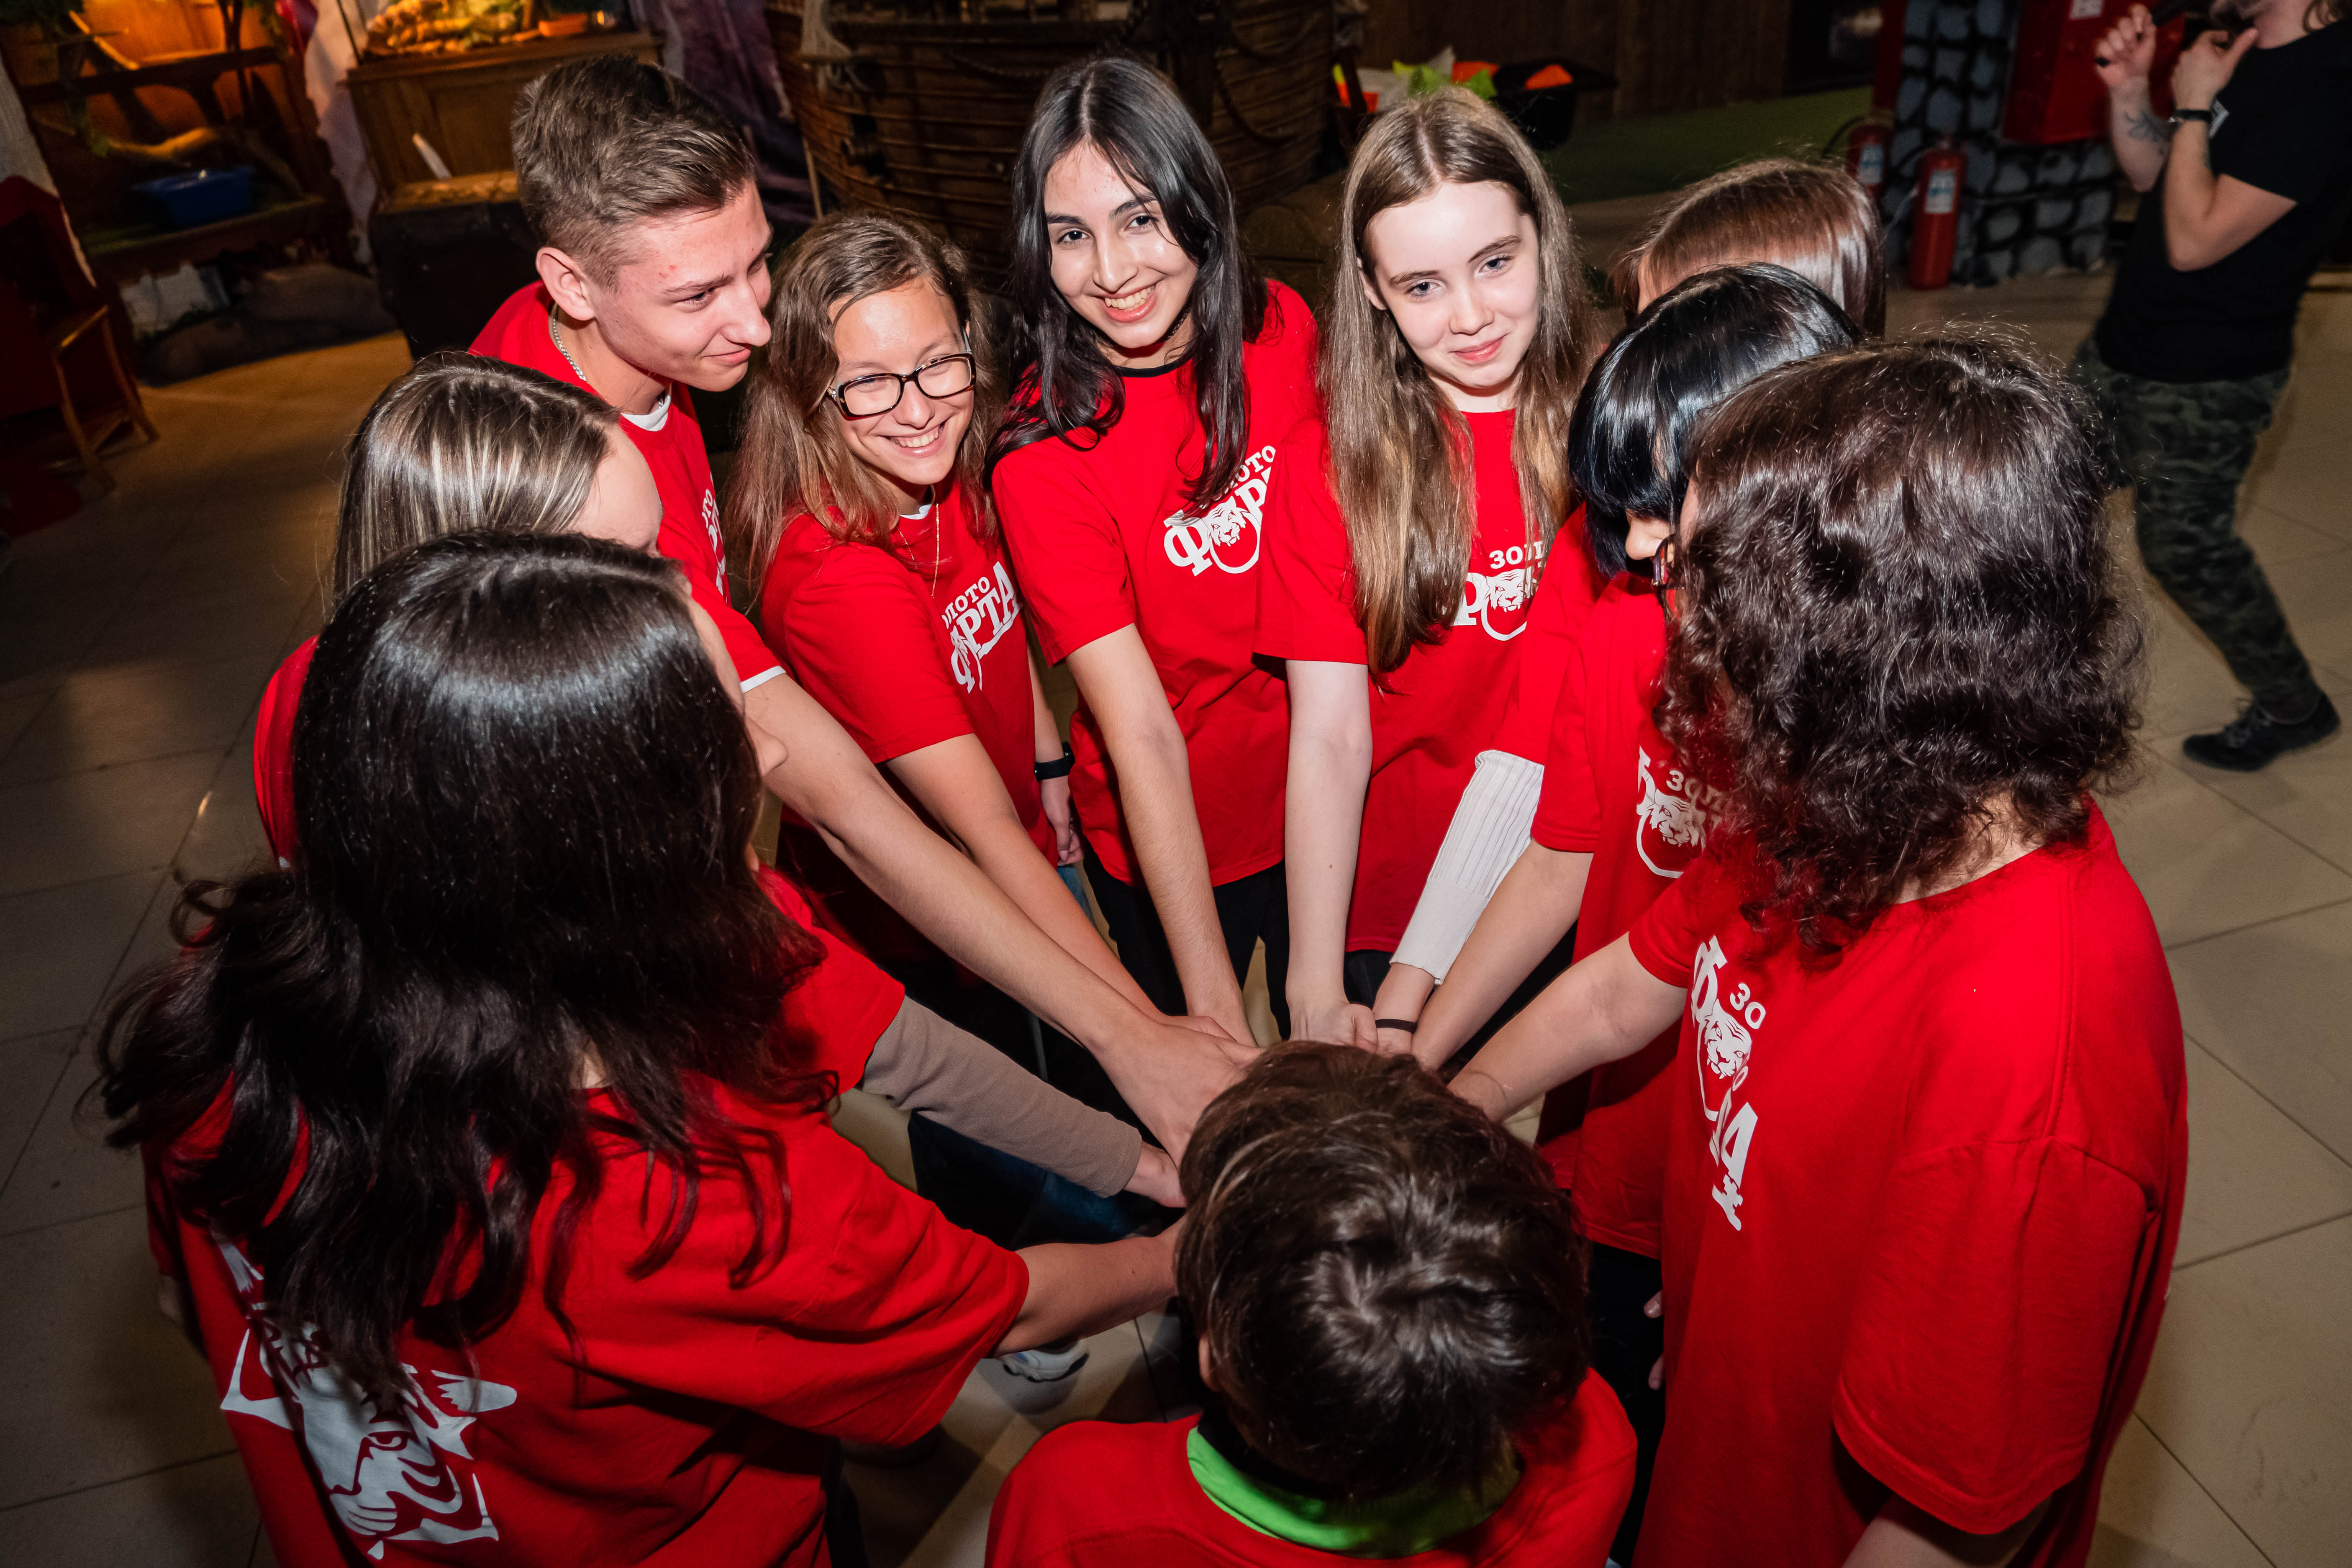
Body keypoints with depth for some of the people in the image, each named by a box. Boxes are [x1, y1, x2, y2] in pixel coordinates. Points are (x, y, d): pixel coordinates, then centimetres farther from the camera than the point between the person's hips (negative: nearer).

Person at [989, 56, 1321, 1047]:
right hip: (1162, 841, -3)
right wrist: (1213, 1005, -32)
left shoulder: (1280, 328, -12)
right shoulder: (1042, 452, -25)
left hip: (1320, 794, 4)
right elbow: (1140, 732, -28)